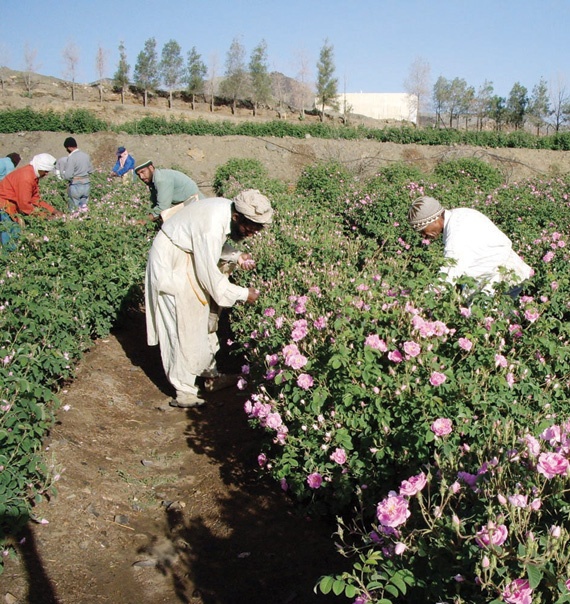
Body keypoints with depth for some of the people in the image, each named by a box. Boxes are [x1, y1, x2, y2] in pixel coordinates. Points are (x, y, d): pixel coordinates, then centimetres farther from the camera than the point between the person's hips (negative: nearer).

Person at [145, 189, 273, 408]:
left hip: (190, 260, 9)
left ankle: (211, 374, 28)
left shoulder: (228, 209, -8)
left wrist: (236, 256, -6)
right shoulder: (212, 227, -34)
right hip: (171, 266, -9)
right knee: (184, 328, -6)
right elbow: (210, 276, -27)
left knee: (203, 319, 15)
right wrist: (243, 294, -18)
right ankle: (184, 392, 4)